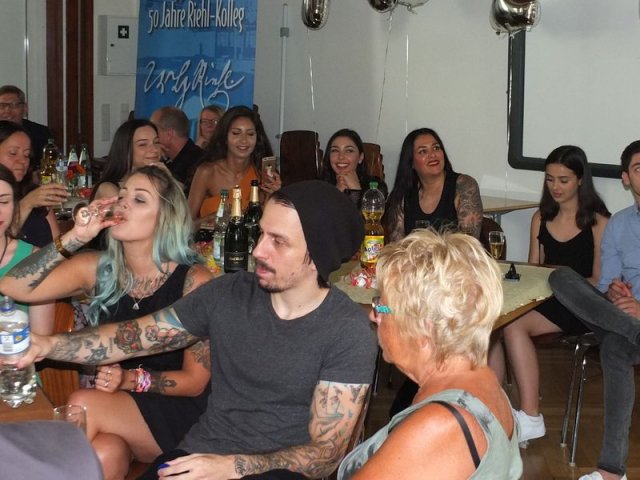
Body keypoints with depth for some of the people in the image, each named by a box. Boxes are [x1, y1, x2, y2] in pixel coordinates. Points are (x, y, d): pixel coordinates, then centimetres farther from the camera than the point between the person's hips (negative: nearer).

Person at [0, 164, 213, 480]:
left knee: (82, 404, -26)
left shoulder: (193, 280, -12)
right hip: (115, 407, 3)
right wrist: (74, 237, -16)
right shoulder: (96, 268, 0)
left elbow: (195, 381, -8)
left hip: (176, 411, -2)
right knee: (104, 454, -31)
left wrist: (131, 379, -21)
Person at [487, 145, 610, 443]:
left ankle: (531, 418, -26)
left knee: (514, 325, -31)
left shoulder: (598, 223, -1)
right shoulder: (541, 218, 17)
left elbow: (599, 281, -4)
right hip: (543, 299, 5)